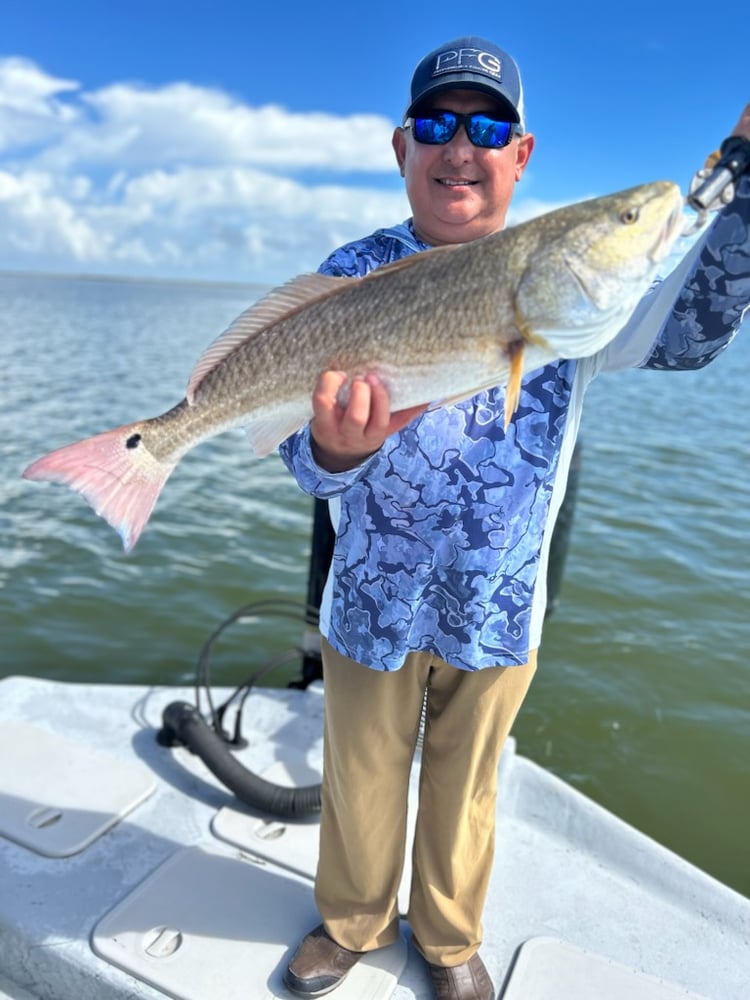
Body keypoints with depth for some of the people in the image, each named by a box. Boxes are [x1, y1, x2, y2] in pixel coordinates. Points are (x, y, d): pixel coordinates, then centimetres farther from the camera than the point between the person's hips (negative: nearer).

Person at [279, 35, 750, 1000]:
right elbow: (307, 455, -17)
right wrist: (335, 449, -41)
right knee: (361, 783, 20)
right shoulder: (356, 272, -8)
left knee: (465, 788, 22)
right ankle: (352, 922, 50)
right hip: (373, 600, 0)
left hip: (500, 607, 1)